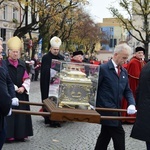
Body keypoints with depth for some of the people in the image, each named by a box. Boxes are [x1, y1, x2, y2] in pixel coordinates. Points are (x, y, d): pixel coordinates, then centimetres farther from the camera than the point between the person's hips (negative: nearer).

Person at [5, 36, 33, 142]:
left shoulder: (22, 64, 10)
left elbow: (27, 79, 10)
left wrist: (23, 87, -7)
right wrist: (14, 88, -16)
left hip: (21, 94, 5)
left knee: (21, 114, 7)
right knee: (9, 114, -5)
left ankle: (20, 134, 15)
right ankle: (8, 135, 2)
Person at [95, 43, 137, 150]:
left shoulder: (124, 72, 12)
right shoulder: (103, 68, -11)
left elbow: (127, 91, 14)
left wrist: (132, 104, -3)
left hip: (116, 109, 7)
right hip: (106, 109, -7)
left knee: (105, 135, 13)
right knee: (119, 134, -6)